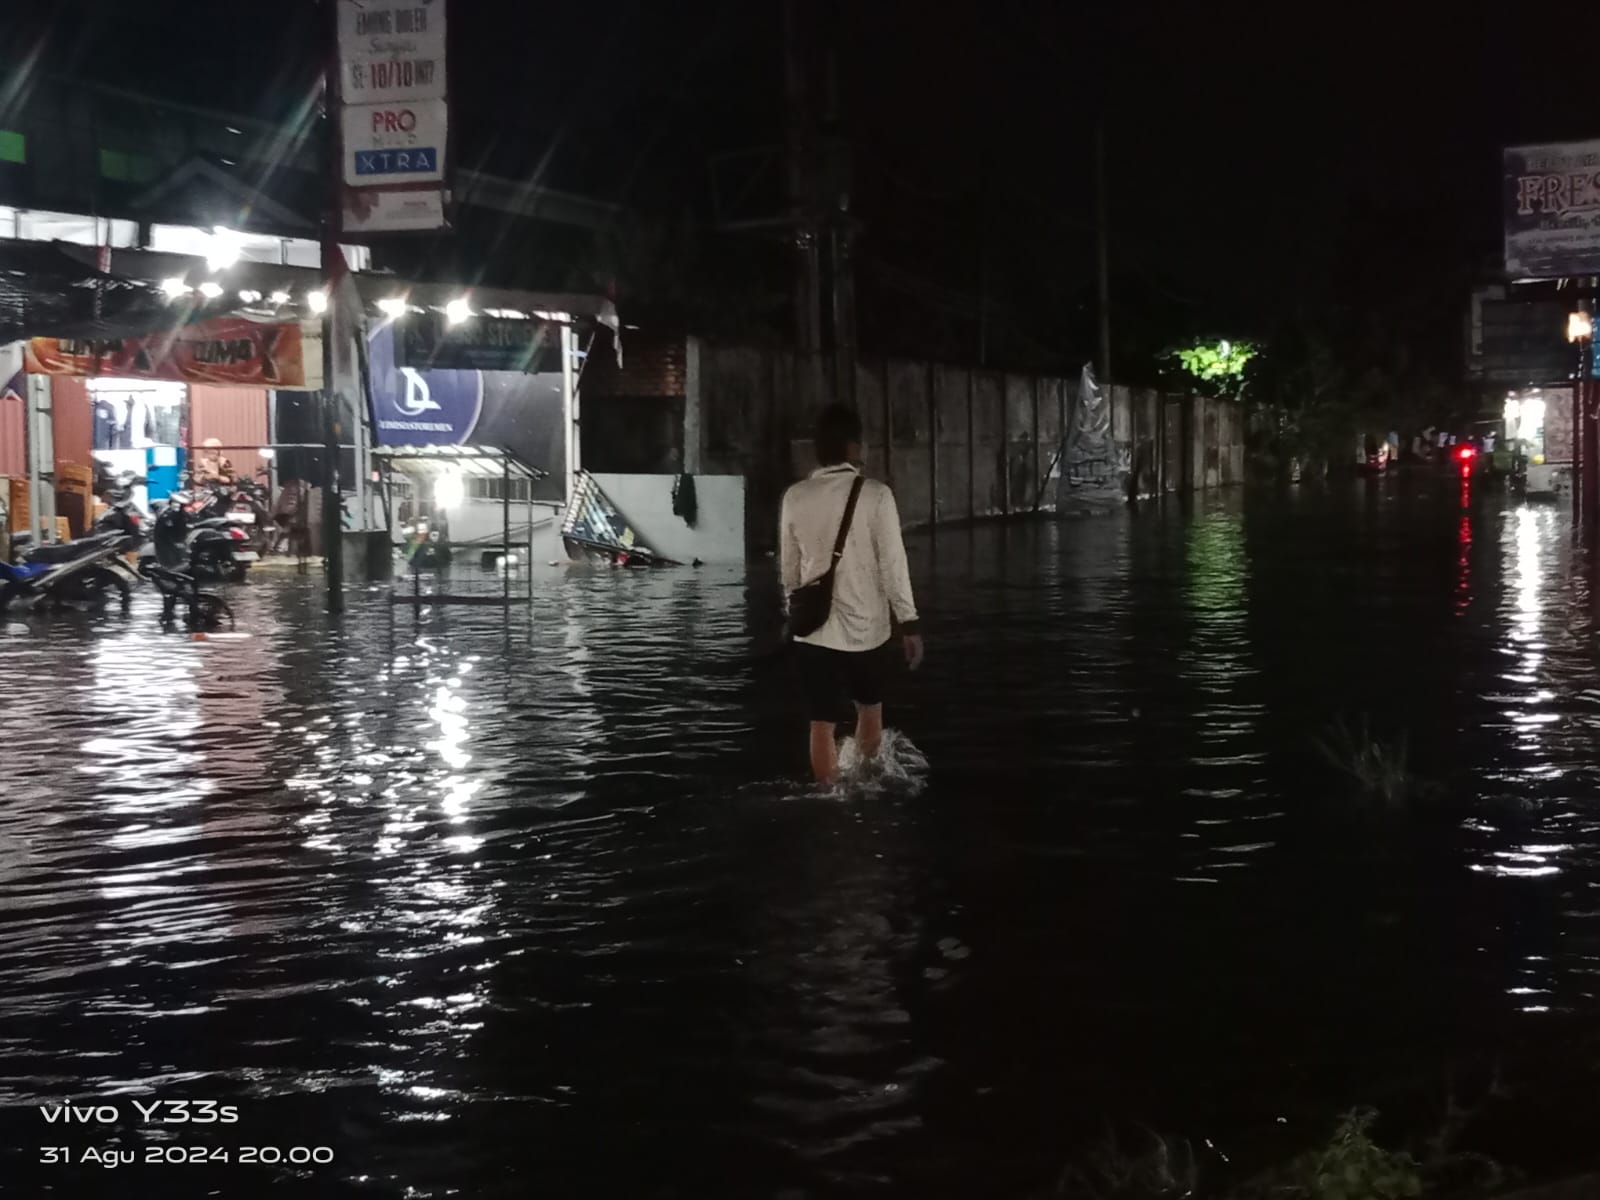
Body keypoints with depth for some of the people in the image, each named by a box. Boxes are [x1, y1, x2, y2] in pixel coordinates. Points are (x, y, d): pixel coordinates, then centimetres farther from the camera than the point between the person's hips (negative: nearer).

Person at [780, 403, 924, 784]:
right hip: (865, 626, -1)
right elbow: (893, 563, -11)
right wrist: (908, 622, -5)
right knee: (870, 710, 21)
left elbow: (789, 568, 8)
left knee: (822, 725, 5)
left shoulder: (795, 497, -1)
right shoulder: (875, 494, -11)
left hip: (814, 628, 1)